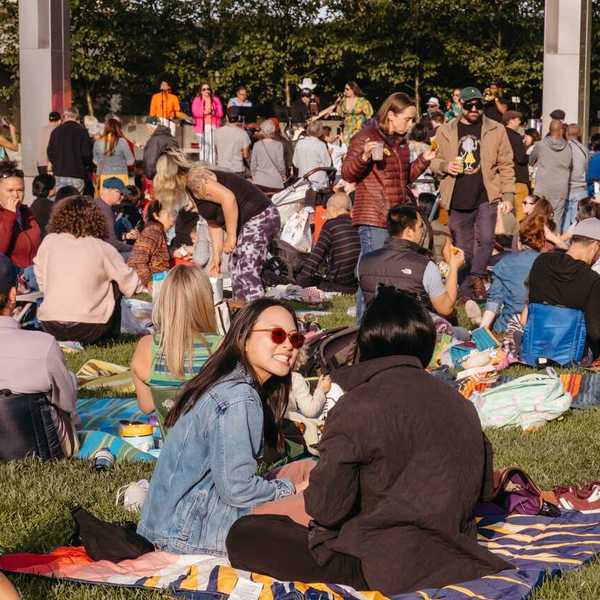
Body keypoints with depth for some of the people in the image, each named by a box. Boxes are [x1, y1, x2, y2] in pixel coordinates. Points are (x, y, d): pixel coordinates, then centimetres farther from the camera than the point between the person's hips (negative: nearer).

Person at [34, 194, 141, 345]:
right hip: (88, 331, -3)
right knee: (114, 284, 20)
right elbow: (130, 286, 6)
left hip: (50, 328, 3)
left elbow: (41, 283, 12)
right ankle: (110, 336, 24)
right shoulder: (102, 248, -1)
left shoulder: (49, 241, 4)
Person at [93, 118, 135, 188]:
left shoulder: (97, 143, -1)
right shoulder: (121, 142, -10)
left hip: (104, 177, 3)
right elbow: (130, 161, -4)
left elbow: (95, 161, 12)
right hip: (120, 176, -3)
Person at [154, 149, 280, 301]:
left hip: (259, 218, -10)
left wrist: (230, 237, -22)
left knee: (248, 276, -15)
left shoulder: (195, 179, -14)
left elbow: (228, 198, -27)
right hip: (246, 224, 10)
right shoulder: (191, 187, 16)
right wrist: (216, 255, 16)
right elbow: (214, 221, 20)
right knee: (238, 277, 11)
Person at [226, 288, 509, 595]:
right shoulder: (461, 405, 5)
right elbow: (482, 486, 14)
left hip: (391, 569, -8)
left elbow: (326, 508, -15)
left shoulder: (356, 408, -15)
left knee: (243, 535, -4)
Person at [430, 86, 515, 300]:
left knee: (485, 239, -22)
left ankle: (477, 277, -1)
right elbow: (434, 162, 14)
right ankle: (467, 295, 18)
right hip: (457, 201, 2)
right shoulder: (445, 132, 8)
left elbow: (505, 165, 4)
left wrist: (508, 195, -3)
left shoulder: (496, 130, 4)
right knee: (463, 249, 8)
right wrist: (444, 166, -9)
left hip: (486, 197, -2)